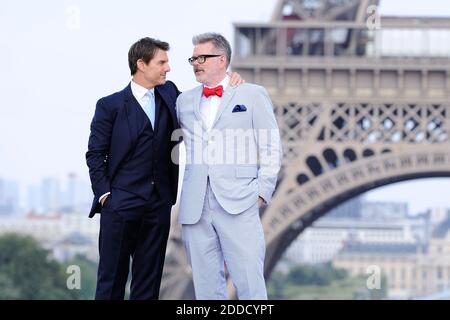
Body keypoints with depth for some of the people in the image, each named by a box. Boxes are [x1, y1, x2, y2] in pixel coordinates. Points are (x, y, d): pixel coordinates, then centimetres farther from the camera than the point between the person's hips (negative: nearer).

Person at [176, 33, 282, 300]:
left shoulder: (253, 95, 7)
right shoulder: (185, 101, 18)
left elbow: (271, 149, 5)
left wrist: (262, 191, -4)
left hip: (239, 206, -4)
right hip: (195, 208, 4)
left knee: (250, 283, -8)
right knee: (206, 286, 4)